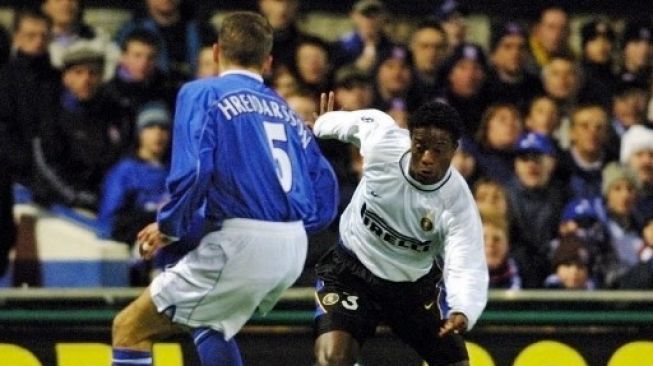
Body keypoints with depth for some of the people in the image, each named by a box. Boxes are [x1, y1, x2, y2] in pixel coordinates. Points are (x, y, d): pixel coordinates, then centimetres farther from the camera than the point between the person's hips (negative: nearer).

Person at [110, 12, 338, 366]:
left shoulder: (202, 94, 2)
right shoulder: (285, 110, 19)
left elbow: (192, 173, -13)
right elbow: (323, 202, 16)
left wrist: (168, 227, 2)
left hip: (241, 244, -7)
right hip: (294, 250, 7)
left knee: (130, 329, 4)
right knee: (209, 321, 33)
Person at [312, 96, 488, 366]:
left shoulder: (457, 202, -28)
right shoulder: (382, 139, -24)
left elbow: (467, 267, -37)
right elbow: (361, 121, 0)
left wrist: (463, 311, -59)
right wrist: (325, 124, 23)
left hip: (416, 283, 1)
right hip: (351, 271, -1)